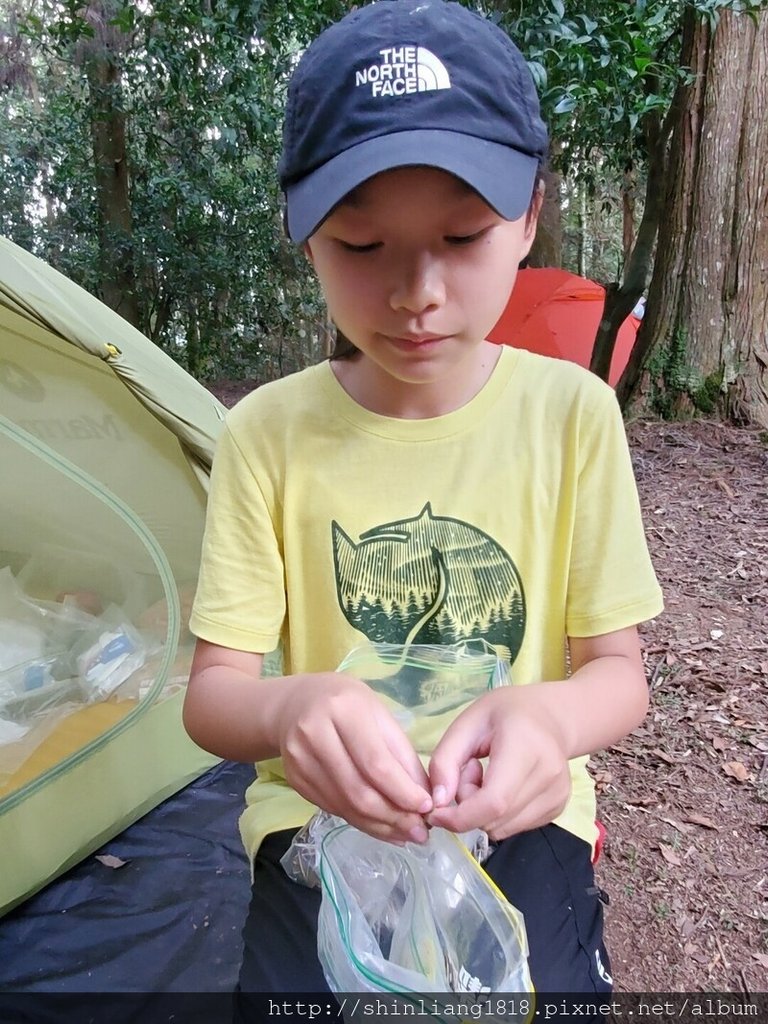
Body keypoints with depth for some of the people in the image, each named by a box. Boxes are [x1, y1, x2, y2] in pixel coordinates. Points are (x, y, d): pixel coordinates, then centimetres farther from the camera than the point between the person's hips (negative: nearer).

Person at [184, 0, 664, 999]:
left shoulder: (573, 413, -10)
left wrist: (548, 716, -29)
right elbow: (212, 690, -9)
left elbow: (618, 672, -6)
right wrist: (288, 708, -33)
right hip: (322, 817, 0)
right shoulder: (267, 433, -11)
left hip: (517, 817, 1)